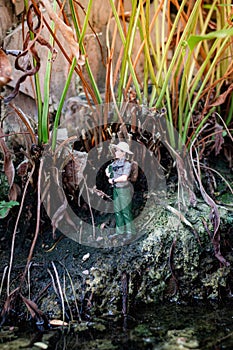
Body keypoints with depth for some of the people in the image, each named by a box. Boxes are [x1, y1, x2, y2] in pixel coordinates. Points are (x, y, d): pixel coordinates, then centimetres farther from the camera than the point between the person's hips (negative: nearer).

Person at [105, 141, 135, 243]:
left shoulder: (127, 164, -14)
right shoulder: (115, 162, 7)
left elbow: (124, 177, -25)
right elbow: (107, 169, 25)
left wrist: (113, 180, -13)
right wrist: (108, 174, 4)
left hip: (124, 190, -8)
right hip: (116, 189, 8)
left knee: (126, 211, -2)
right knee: (117, 211, 11)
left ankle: (130, 233, 8)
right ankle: (119, 232, 20)